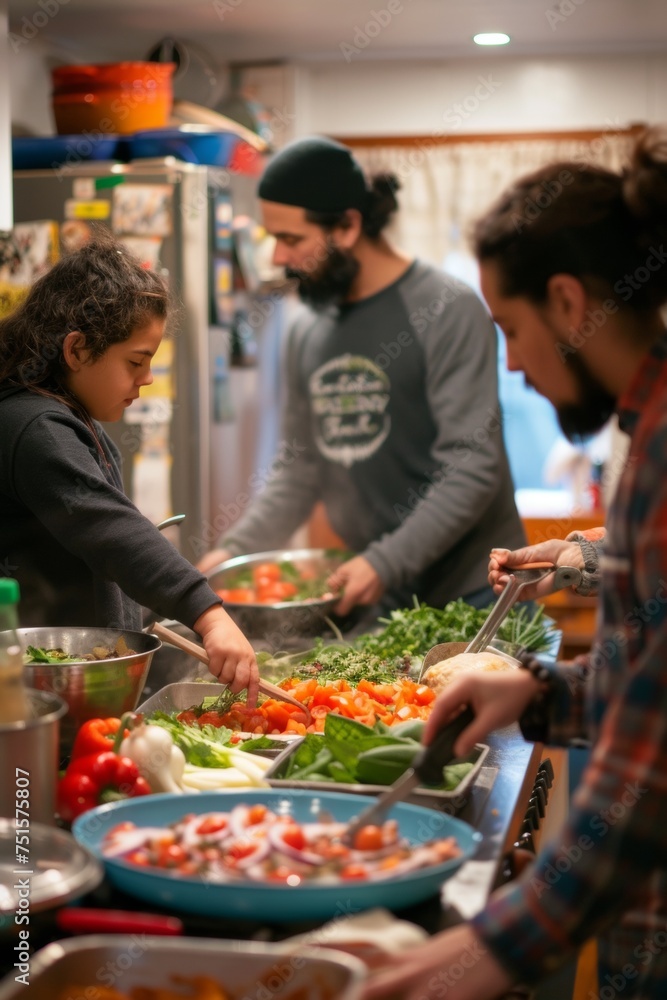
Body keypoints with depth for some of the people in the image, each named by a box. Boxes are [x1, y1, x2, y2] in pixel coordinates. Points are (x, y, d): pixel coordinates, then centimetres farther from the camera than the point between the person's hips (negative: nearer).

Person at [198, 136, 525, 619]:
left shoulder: (449, 311, -12)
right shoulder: (307, 334, 9)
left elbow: (473, 465, -18)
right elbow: (301, 470, 15)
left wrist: (386, 563, -24)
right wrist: (237, 549, 2)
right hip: (374, 598, 5)